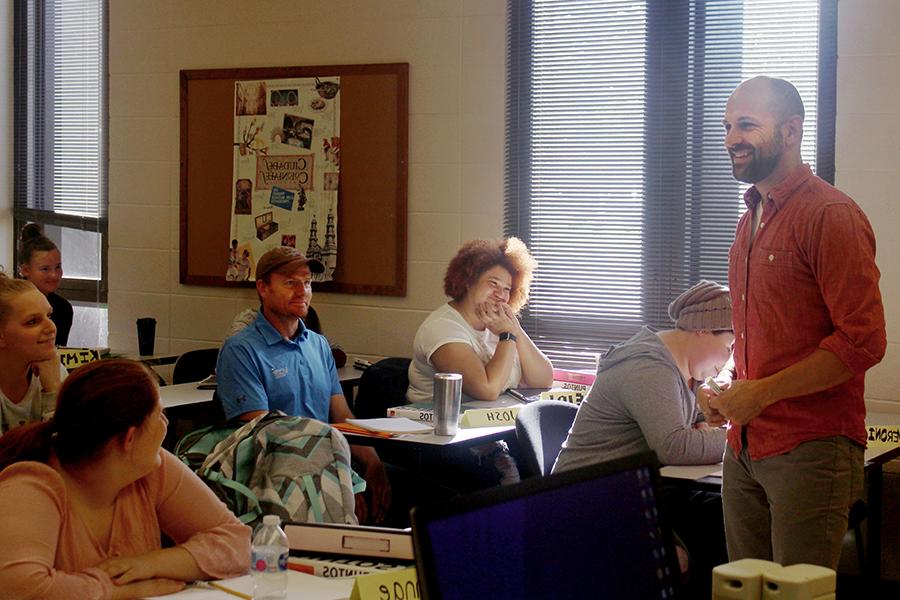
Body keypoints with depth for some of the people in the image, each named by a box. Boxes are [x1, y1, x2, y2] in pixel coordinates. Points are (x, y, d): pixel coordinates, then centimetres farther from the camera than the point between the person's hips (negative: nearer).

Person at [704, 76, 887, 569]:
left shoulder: (831, 215, -11)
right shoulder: (751, 218, 17)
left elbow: (863, 341, -17)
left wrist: (760, 393, -16)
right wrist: (727, 384, 9)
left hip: (811, 450, -8)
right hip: (744, 449, 8)